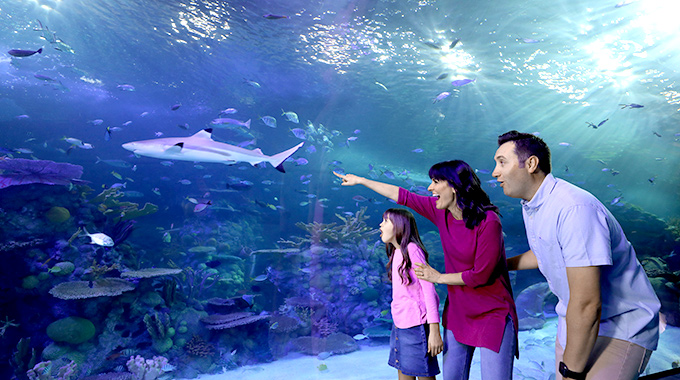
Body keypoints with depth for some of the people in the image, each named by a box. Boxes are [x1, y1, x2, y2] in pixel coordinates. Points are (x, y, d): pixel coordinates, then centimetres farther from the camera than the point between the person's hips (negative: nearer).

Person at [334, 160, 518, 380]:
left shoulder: (488, 221, -21)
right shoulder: (441, 211, -3)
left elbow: (480, 275, -19)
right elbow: (403, 196, 4)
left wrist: (438, 277, -7)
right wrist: (360, 180, 11)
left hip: (492, 315, -6)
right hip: (457, 312, 6)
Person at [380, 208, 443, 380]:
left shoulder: (412, 249, -12)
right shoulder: (396, 252, 12)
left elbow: (429, 289, -16)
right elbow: (400, 293, 12)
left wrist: (434, 330, -19)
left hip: (415, 325, -8)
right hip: (399, 324, 8)